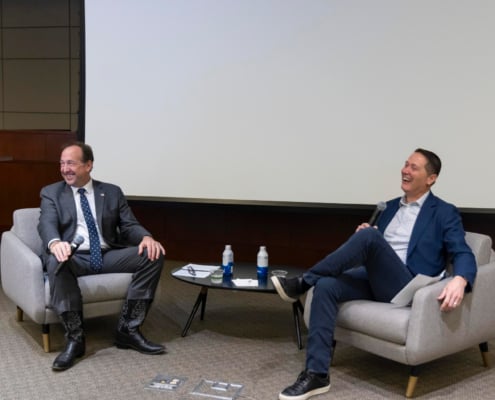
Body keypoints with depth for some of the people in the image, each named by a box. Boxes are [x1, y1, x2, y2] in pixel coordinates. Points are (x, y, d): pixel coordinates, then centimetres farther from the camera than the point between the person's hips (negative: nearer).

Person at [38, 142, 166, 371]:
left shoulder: (112, 192, 14)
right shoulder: (51, 193, 9)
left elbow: (129, 225, 6)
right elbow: (47, 224, -10)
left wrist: (146, 237, -19)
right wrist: (55, 243, -35)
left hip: (108, 255, 3)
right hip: (74, 257, -2)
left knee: (154, 253, -20)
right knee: (56, 261, -38)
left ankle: (128, 329, -15)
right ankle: (74, 338, -26)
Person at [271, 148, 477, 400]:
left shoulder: (444, 213, 5)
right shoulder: (390, 207, 23)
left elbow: (463, 254, -6)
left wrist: (459, 280, -30)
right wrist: (363, 237, 1)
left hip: (405, 286, -5)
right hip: (374, 279, 6)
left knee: (369, 235, -30)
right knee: (326, 286, -25)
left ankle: (303, 282, -19)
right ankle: (316, 374, -25)